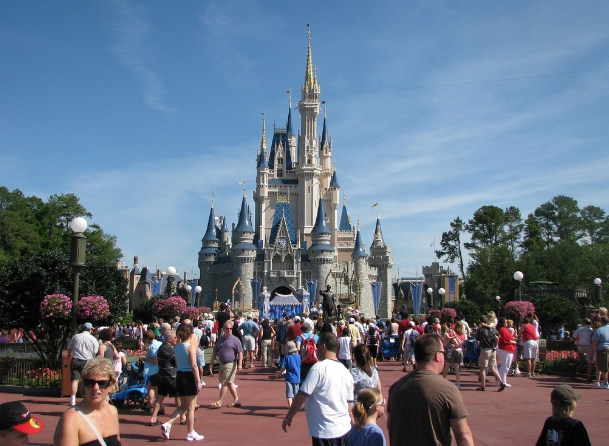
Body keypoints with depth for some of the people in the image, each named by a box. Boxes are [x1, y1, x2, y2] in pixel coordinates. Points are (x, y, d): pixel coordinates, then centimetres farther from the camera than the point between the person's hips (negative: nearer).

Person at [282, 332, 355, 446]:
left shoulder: (319, 368, -15)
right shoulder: (346, 372, 5)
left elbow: (302, 396, -15)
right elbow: (350, 404, 11)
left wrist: (288, 417, -4)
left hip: (325, 433, -7)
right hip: (345, 430, 7)